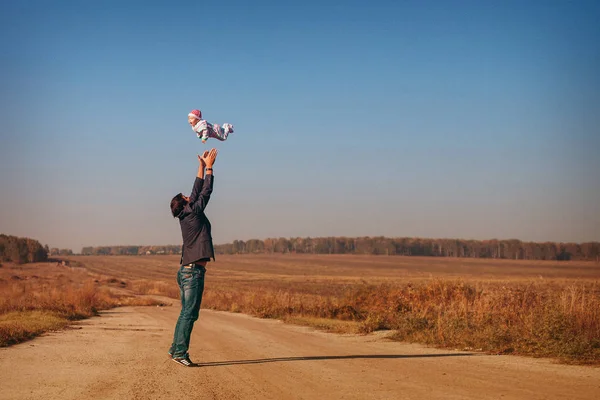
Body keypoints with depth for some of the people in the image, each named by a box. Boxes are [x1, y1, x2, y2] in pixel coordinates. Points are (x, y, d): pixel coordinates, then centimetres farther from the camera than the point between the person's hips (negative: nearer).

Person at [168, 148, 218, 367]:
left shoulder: (187, 216, 14)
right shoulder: (193, 213, -8)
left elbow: (197, 192, 21)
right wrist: (209, 167, 1)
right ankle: (180, 351, -10)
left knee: (186, 312, 13)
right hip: (193, 271, -9)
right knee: (190, 313, -9)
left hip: (186, 270, 9)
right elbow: (205, 192, -6)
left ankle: (176, 348, 16)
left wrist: (202, 167, 22)